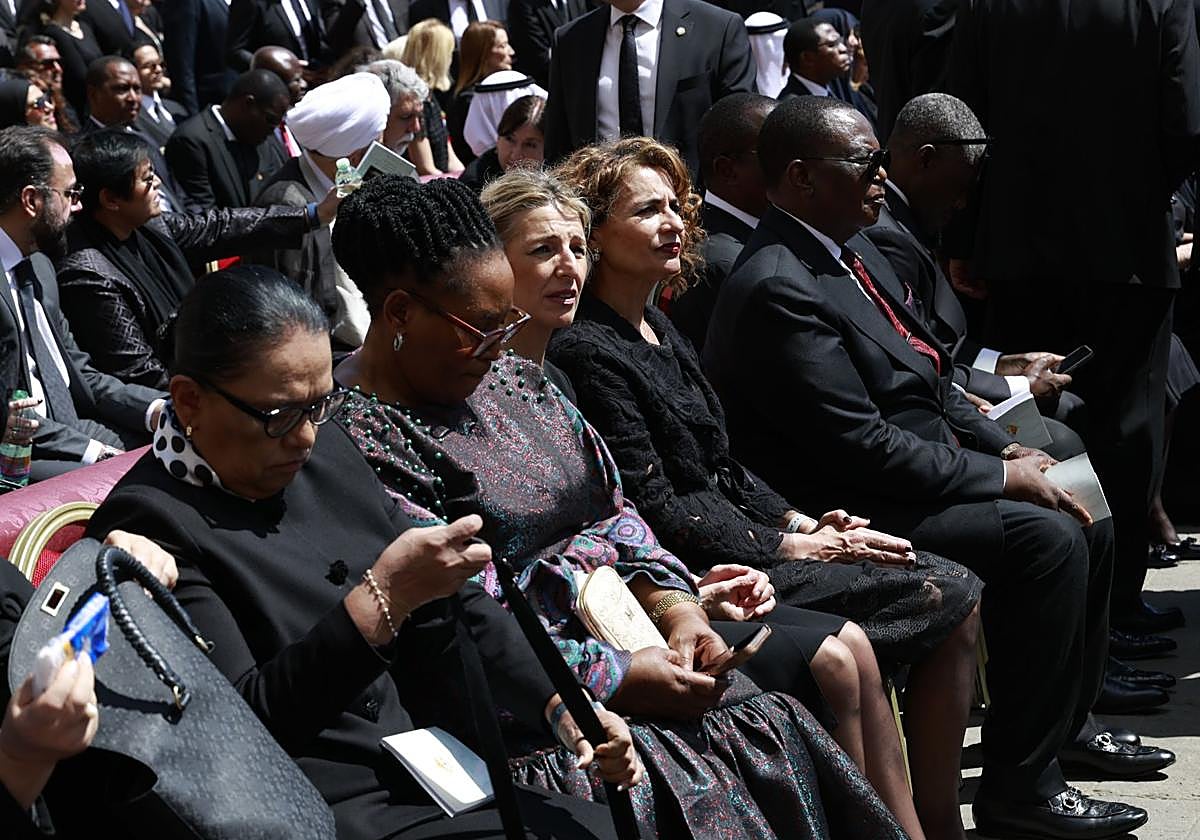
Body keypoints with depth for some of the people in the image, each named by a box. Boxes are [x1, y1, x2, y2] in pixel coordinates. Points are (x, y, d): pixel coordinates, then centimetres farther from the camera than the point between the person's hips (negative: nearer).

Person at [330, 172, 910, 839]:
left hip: (627, 629, 8)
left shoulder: (512, 378, 13)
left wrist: (674, 604, -2)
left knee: (781, 726, -12)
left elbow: (611, 510, 16)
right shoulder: (359, 433, -13)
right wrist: (616, 679, -18)